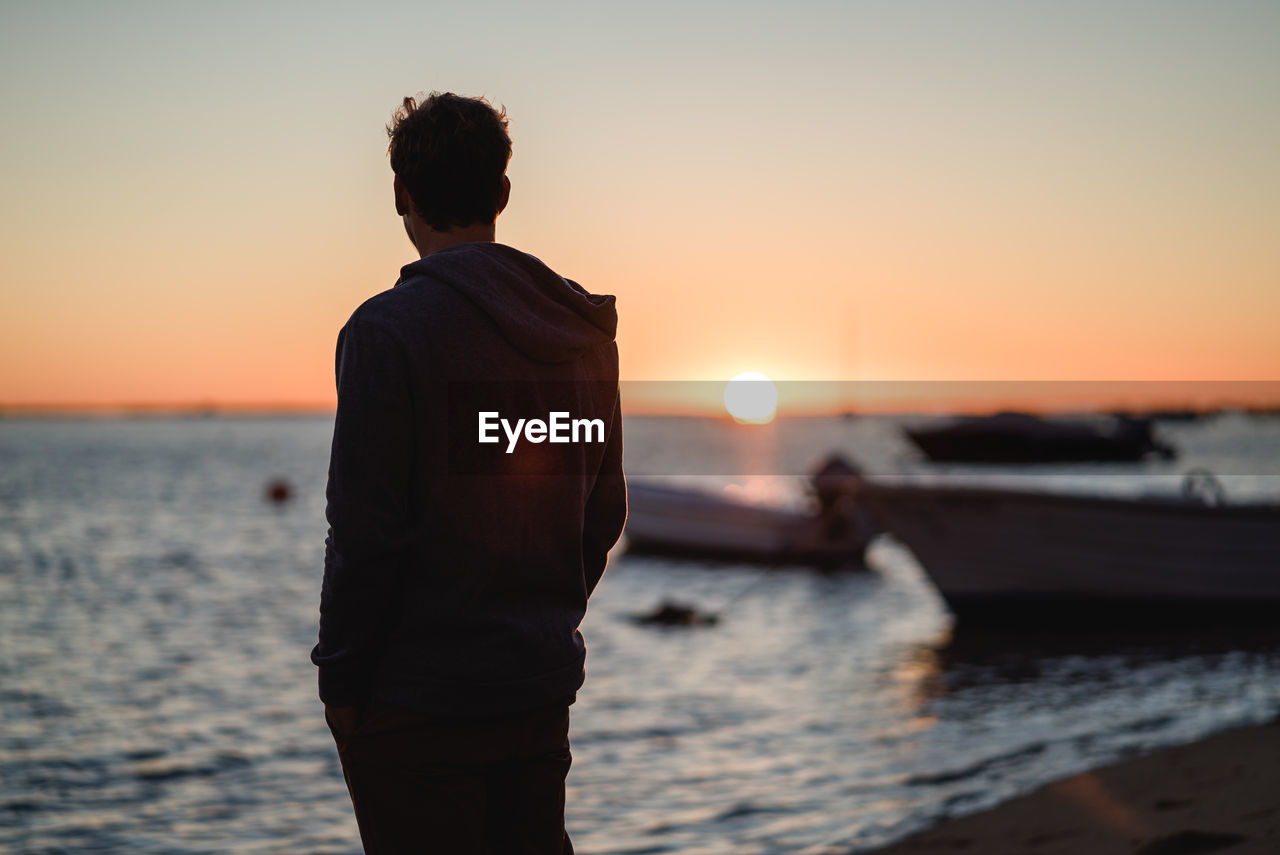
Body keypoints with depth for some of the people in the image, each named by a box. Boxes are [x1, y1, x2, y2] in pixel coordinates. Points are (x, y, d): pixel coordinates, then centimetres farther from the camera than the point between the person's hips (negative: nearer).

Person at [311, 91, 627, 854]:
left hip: (416, 695, -6)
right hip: (543, 684, 6)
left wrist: (339, 675, -6)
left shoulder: (389, 328, -14)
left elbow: (366, 528, -16)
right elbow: (605, 513, 11)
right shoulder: (585, 328, 6)